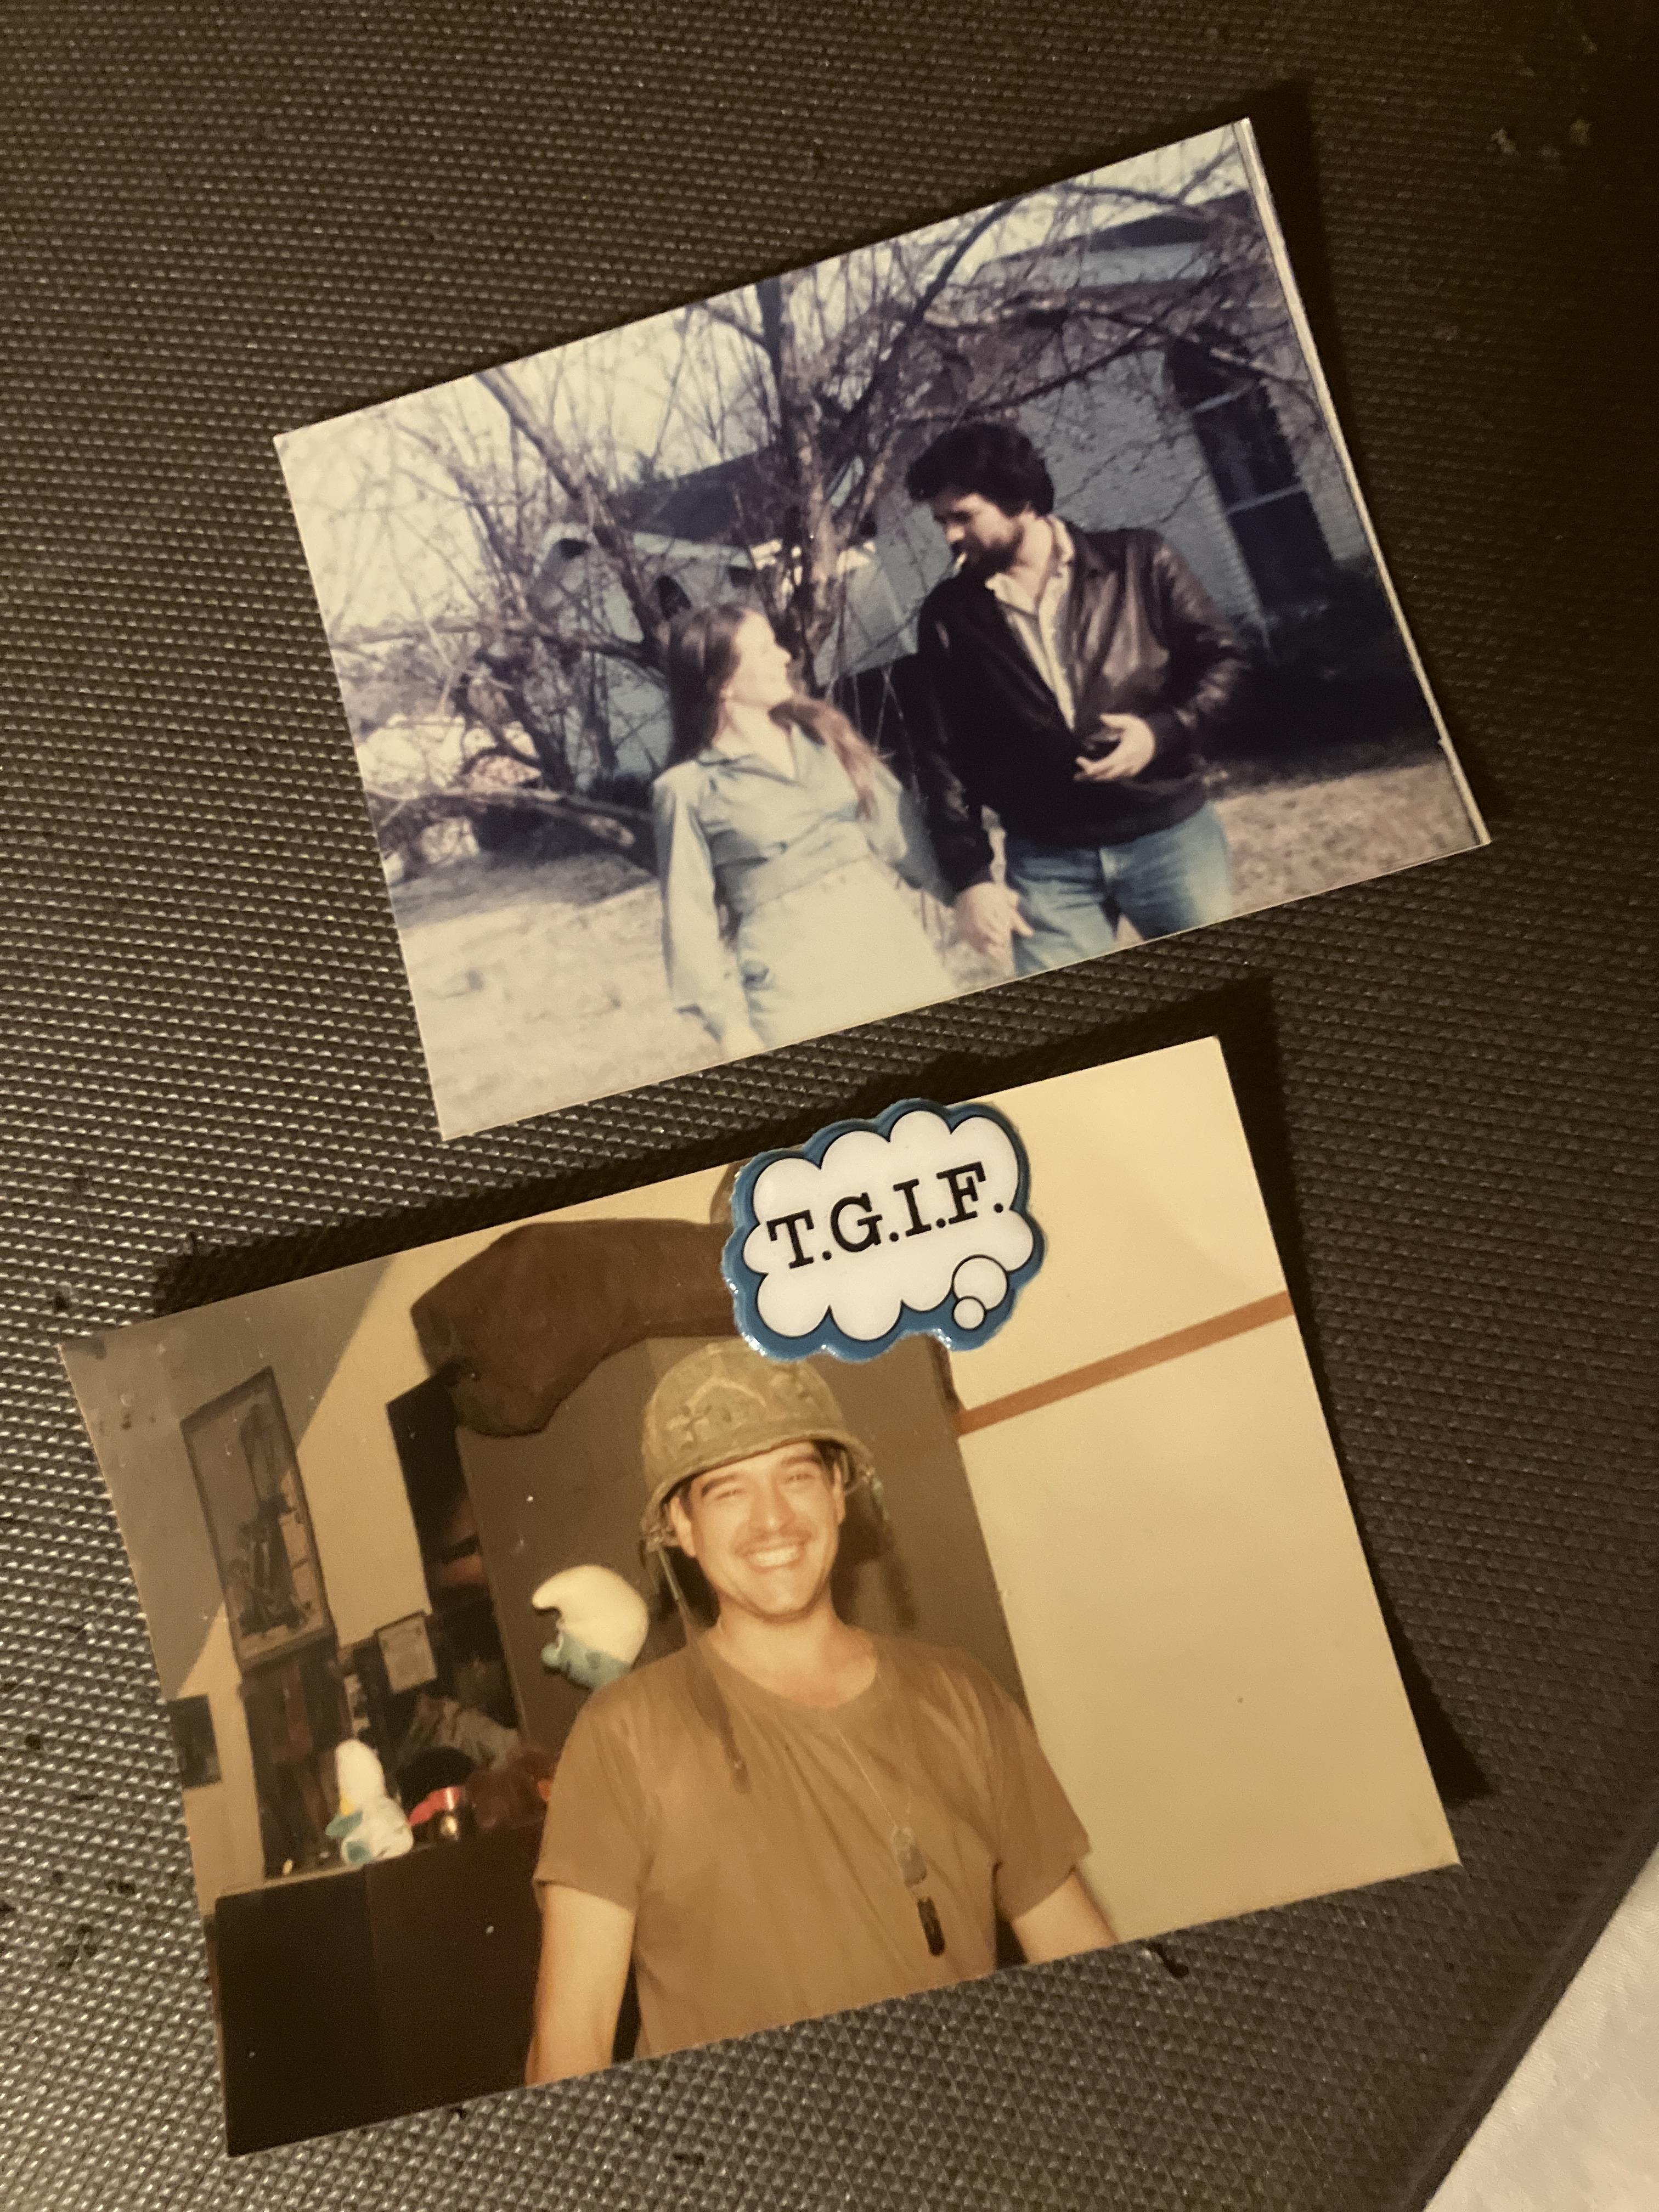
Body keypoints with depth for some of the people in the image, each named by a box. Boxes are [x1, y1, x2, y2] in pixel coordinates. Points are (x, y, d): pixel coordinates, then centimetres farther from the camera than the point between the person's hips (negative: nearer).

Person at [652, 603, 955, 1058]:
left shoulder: (823, 732, 10)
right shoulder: (689, 787, -4)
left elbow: (897, 820, 14)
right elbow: (690, 915, -3)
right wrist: (728, 1022, -7)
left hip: (892, 950, 5)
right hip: (797, 991, -5)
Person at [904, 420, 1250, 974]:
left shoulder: (1138, 560, -2)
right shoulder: (949, 615, 2)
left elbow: (1222, 659, 3)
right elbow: (942, 755, 3)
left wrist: (1163, 730, -16)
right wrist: (969, 876, -3)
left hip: (1171, 834, 0)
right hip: (1045, 862, 1)